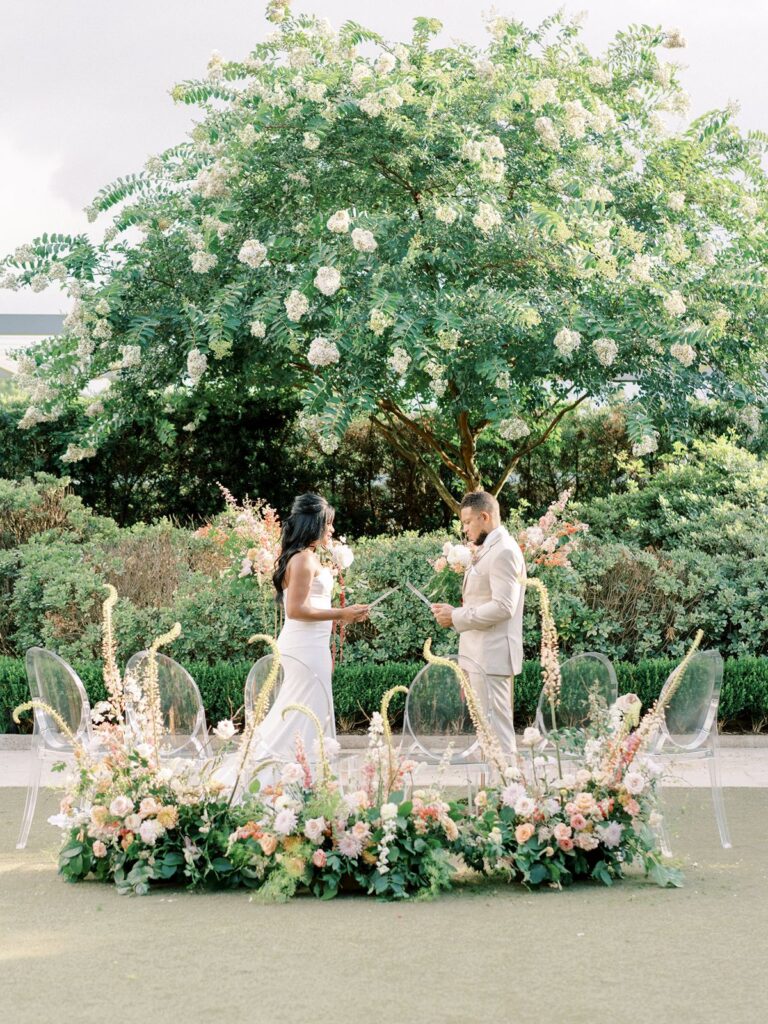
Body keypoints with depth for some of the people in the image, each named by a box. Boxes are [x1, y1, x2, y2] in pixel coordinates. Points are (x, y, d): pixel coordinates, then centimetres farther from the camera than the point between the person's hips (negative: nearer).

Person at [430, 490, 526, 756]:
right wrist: (456, 612, 9)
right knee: (489, 726, 13)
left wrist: (456, 618, -17)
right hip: (481, 654, 10)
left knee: (495, 726, -8)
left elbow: (503, 607, -22)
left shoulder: (503, 551, -14)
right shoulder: (489, 550, 17)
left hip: (492, 656, -10)